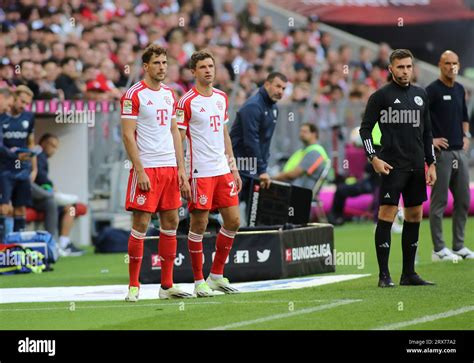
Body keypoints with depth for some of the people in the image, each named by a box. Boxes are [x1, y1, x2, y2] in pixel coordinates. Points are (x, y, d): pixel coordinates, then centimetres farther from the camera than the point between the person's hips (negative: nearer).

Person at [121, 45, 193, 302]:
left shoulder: (169, 94, 14)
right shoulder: (134, 95, -7)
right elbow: (128, 135, -10)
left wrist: (181, 168, 11)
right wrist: (139, 171, -16)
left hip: (169, 168, 7)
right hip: (146, 168, -7)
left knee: (171, 222, 6)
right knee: (141, 224, -6)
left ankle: (167, 286, 11)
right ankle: (133, 286, 1)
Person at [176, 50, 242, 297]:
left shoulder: (221, 98, 12)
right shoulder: (187, 101, -8)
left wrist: (233, 168, 16)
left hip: (222, 170, 7)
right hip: (199, 172, -7)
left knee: (233, 221, 6)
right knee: (199, 225, -2)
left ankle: (216, 275, 19)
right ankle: (198, 281, 7)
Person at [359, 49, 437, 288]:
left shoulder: (420, 95, 14)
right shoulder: (380, 96, -2)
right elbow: (365, 128, -2)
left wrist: (431, 164, 14)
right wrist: (373, 158, -12)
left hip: (416, 166, 6)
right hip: (392, 165, -6)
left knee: (415, 216, 8)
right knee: (387, 214, -10)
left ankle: (408, 273, 15)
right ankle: (384, 275, -8)